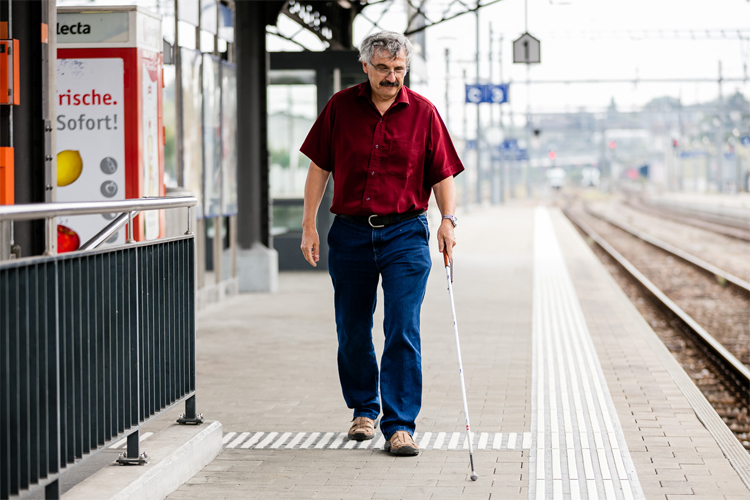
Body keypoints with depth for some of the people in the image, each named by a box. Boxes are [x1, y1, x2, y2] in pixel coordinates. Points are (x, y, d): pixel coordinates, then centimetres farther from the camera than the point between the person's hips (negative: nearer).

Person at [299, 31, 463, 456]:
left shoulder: (423, 112, 1)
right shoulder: (340, 107, 3)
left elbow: (443, 173, 3)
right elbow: (319, 167, 7)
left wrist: (448, 219, -12)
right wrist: (309, 224, 3)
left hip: (405, 234, -2)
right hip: (350, 233, 2)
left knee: (403, 332, -9)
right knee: (352, 332, 10)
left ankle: (400, 425, -4)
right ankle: (363, 410, 31)